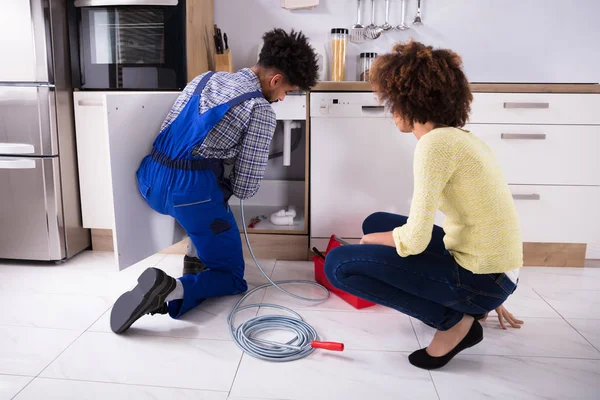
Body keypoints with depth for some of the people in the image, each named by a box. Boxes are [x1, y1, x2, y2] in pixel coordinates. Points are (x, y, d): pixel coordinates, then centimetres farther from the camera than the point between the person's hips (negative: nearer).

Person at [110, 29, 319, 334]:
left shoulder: (205, 78, 17)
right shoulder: (262, 112, -4)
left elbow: (168, 130, 19)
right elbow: (246, 189, -5)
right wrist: (225, 186, 17)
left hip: (151, 180, 7)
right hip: (191, 190, -7)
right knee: (232, 277, 10)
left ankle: (196, 258, 28)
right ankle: (172, 291, -17)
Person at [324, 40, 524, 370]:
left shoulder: (436, 142, -20)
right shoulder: (457, 136, 9)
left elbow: (414, 240, -24)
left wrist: (370, 241, 0)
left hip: (479, 277, -9)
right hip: (488, 270, 9)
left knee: (339, 263, -10)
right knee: (376, 223, 20)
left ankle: (453, 321, -2)